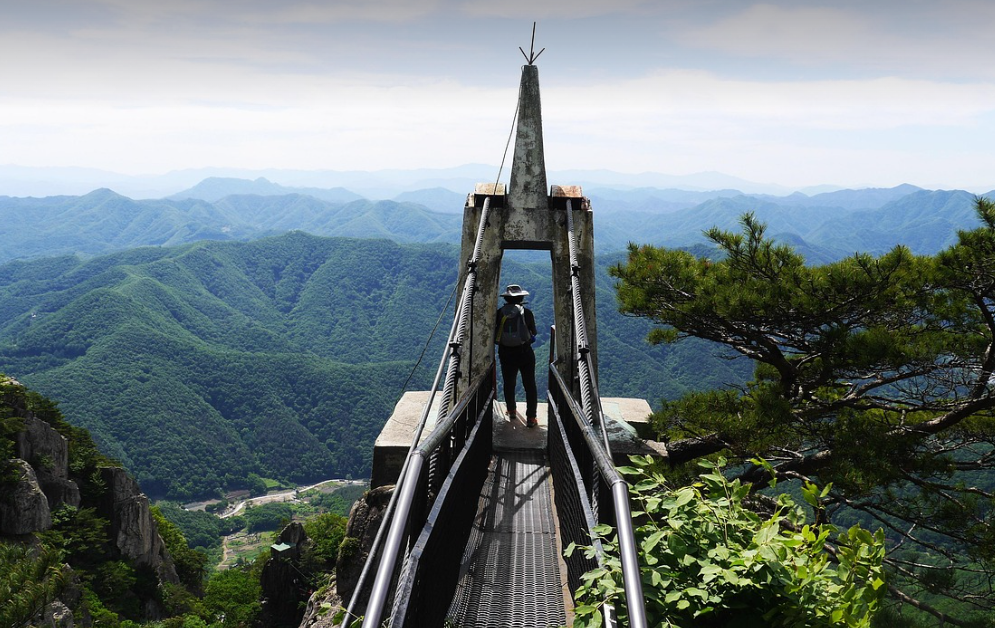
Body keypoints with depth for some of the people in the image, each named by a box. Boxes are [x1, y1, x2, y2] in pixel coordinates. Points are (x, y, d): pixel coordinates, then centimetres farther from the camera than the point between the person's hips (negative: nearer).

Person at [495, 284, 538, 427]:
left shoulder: (500, 313, -6)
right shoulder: (527, 313, -8)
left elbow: (494, 333, 1)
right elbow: (533, 332, 2)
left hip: (506, 354, 2)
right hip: (525, 352, -2)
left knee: (509, 384, 19)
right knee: (530, 385, 6)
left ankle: (511, 411, 32)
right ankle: (531, 418, 2)